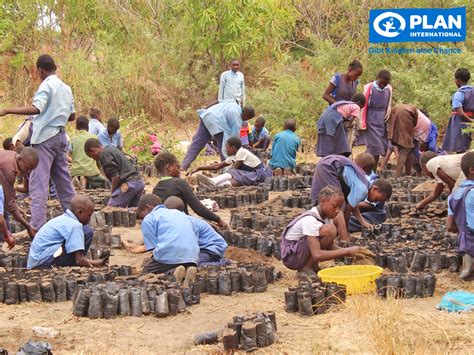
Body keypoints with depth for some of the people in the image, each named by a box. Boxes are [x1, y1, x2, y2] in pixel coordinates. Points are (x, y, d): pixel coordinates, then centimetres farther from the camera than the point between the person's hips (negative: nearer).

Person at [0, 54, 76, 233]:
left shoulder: (46, 86, -10)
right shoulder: (66, 88, 15)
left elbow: (36, 108, -26)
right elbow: (72, 116, 21)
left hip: (45, 137, -8)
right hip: (60, 136, 8)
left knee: (39, 183, -10)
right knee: (63, 180, 16)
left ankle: (37, 225, -18)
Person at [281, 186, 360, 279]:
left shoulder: (327, 217, 2)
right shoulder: (310, 220, -26)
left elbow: (331, 246, 3)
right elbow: (317, 255, -34)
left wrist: (351, 252, -15)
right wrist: (346, 251, -30)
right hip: (291, 257, -9)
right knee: (329, 230, -25)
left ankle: (312, 266, 6)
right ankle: (306, 270, -14)